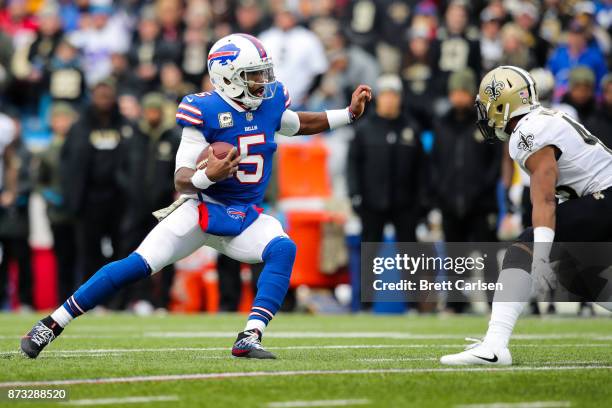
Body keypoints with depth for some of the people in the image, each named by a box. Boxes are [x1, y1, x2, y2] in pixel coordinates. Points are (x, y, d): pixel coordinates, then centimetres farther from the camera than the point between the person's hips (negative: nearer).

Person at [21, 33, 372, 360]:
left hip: (245, 217, 5)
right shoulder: (206, 111, -17)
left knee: (283, 249, -25)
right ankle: (52, 323, -7)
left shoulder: (270, 102, 0)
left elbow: (300, 124, 26)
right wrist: (206, 176, -38)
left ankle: (250, 338, -31)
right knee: (139, 265, -16)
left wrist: (350, 113, 18)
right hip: (201, 209, -5)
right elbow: (182, 181, -17)